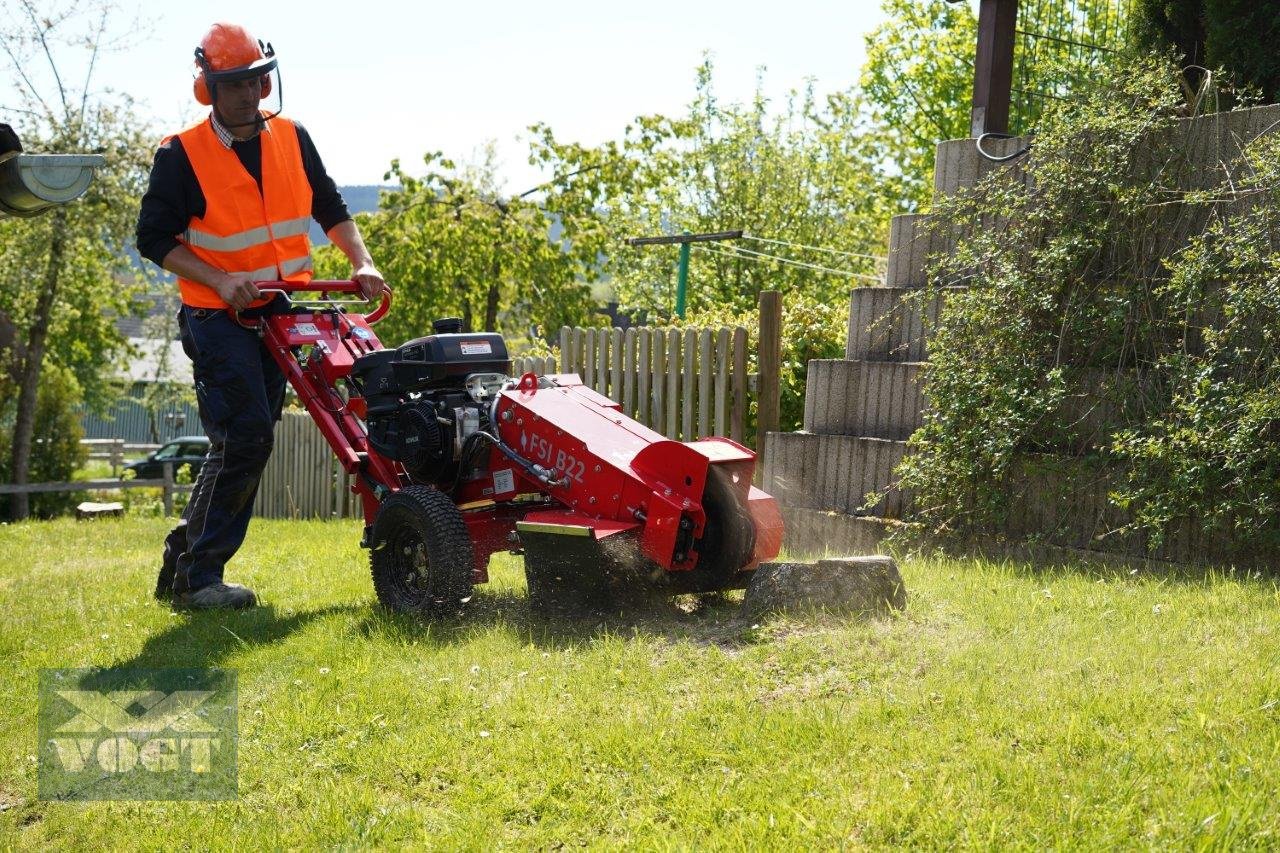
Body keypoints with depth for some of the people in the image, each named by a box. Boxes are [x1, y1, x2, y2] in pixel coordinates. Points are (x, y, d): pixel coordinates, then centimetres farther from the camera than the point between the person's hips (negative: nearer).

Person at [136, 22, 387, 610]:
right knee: (245, 435, -17)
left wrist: (361, 262, 1)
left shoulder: (291, 139, 7)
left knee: (249, 442, 7)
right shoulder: (182, 155, -8)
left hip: (280, 314, 6)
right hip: (218, 318, -6)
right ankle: (195, 575, -8)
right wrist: (220, 281, -20)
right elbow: (154, 239, -8)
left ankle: (183, 565, 17)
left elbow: (328, 208, 16)